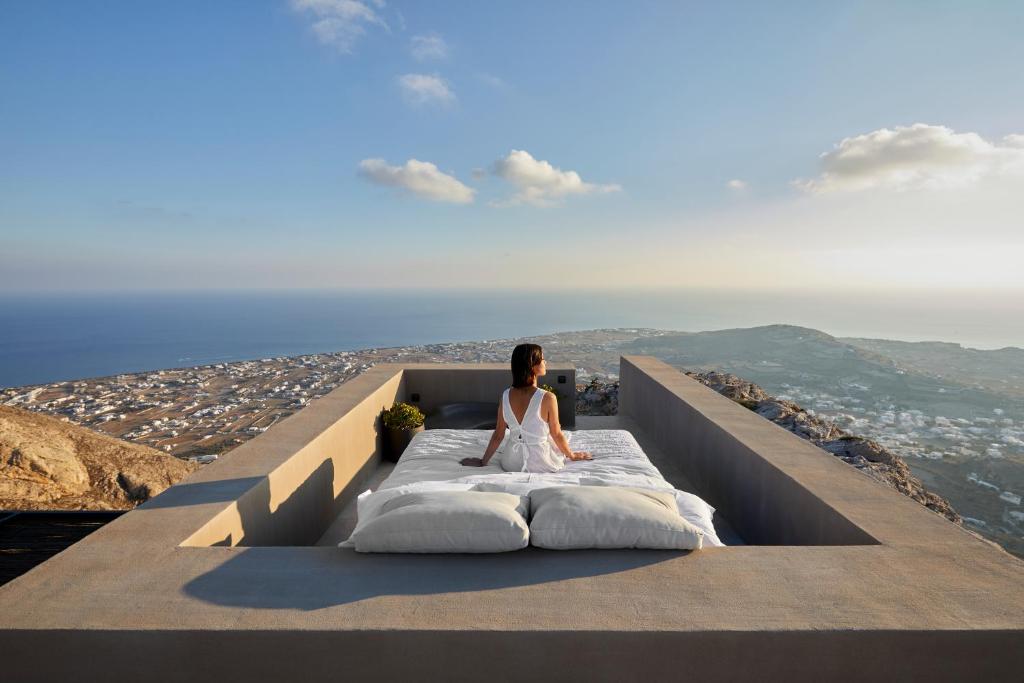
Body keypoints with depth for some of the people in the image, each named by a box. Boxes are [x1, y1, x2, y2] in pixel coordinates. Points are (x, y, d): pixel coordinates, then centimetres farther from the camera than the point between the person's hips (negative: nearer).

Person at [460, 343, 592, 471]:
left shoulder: (505, 395, -10)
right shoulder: (547, 398, -22)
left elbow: (498, 435, -2)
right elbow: (556, 435, -9)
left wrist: (483, 461, 12)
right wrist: (572, 455, 10)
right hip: (541, 464, -4)